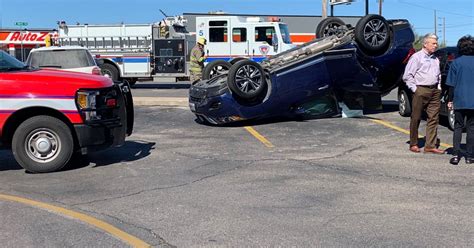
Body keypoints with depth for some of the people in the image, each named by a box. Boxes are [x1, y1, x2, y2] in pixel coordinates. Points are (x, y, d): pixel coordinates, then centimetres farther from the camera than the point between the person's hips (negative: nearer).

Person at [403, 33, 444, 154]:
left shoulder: (435, 59, 17)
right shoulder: (416, 57, -3)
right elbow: (407, 76, -6)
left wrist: (438, 87, 16)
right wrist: (414, 89, -9)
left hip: (434, 91, 6)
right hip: (421, 91, -6)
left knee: (433, 119, 1)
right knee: (416, 118, 1)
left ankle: (430, 146, 4)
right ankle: (413, 144, 11)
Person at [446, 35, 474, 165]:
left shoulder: (456, 63, -3)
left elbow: (451, 84, -2)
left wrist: (450, 100, 6)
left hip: (459, 101, -1)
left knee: (458, 127, 7)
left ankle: (456, 154, -2)